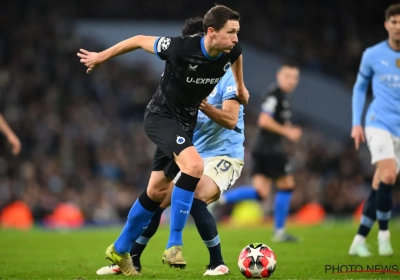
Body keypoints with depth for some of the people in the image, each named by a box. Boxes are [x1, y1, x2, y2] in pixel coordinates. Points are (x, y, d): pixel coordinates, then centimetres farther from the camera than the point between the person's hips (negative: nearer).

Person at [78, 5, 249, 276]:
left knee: (157, 192, 13)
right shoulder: (181, 47, -28)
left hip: (185, 123, 7)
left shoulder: (231, 51, -12)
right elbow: (140, 40, -12)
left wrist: (240, 87, 28)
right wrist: (101, 57, -1)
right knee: (194, 165, -31)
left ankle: (120, 250, 30)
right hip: (161, 116, -7)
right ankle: (174, 244, -22)